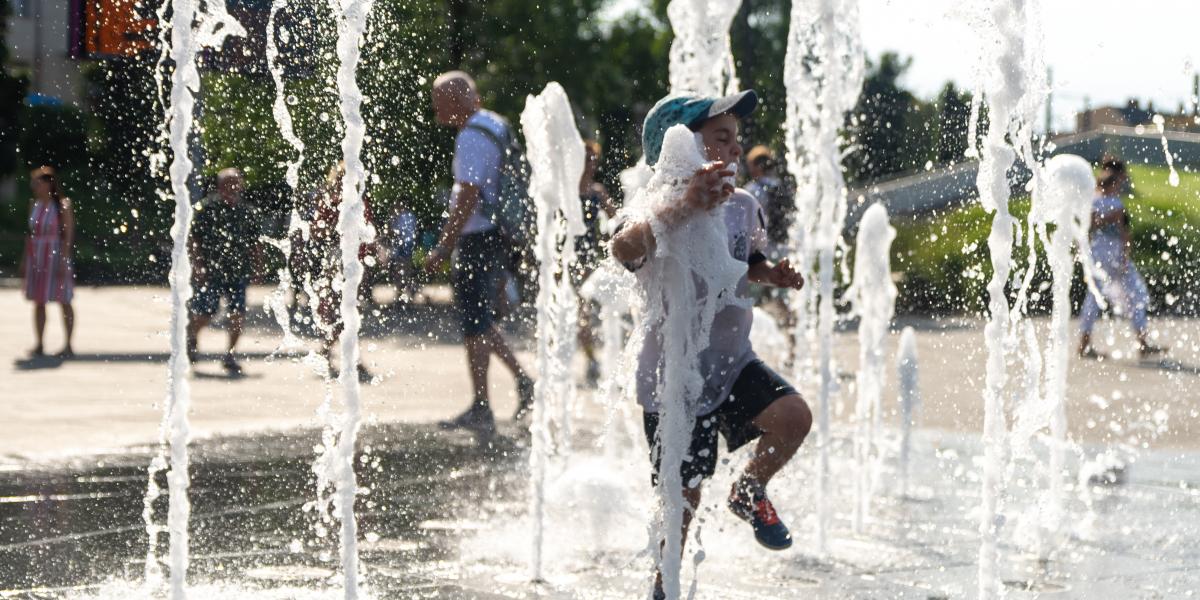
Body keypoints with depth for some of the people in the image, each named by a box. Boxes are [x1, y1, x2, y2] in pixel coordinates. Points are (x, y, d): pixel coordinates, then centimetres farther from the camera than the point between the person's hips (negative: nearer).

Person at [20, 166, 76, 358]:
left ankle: (68, 346, 6)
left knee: (64, 302, 0)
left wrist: (64, 261, -18)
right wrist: (24, 260, 11)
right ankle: (39, 345, 14)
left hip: (56, 255, -6)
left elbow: (68, 235, -11)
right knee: (38, 302, 8)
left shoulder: (62, 205, -9)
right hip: (36, 257, 6)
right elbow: (31, 233, 13)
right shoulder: (34, 204, 9)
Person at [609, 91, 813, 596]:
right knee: (684, 495, 6)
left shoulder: (742, 207, -2)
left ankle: (749, 493, 10)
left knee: (793, 416, -20)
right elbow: (624, 246, -47)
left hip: (733, 360, 5)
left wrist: (773, 274, -4)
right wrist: (685, 208, -63)